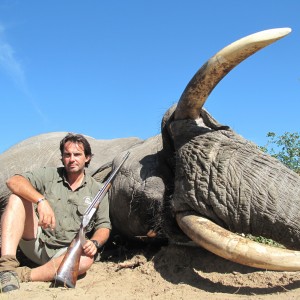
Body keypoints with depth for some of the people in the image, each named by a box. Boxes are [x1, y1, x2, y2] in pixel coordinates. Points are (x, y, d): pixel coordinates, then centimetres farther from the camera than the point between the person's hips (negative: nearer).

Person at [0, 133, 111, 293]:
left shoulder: (96, 191, 7)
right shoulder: (49, 175, 3)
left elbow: (103, 226, 7)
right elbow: (14, 181, -13)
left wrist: (95, 243, -16)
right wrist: (42, 200, -30)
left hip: (63, 253, 0)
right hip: (36, 242, 0)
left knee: (86, 259, -34)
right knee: (18, 197, -21)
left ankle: (22, 275, -26)